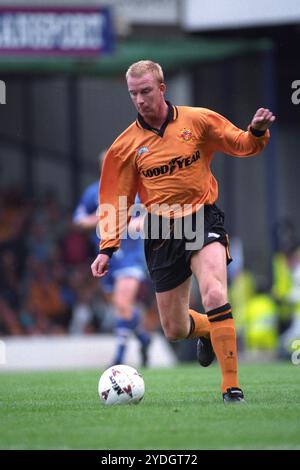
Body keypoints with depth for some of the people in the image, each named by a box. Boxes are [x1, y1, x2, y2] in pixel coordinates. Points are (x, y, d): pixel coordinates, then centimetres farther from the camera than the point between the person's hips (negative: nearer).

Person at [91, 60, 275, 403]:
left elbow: (242, 145, 5)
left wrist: (256, 131, -18)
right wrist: (107, 248, -3)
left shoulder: (198, 120, -1)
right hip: (161, 234, 2)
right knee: (174, 330, 5)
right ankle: (207, 331, 43)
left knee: (215, 295, -28)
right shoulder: (126, 145, 2)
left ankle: (231, 387, -21)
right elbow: (116, 201, 6)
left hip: (203, 221, -2)